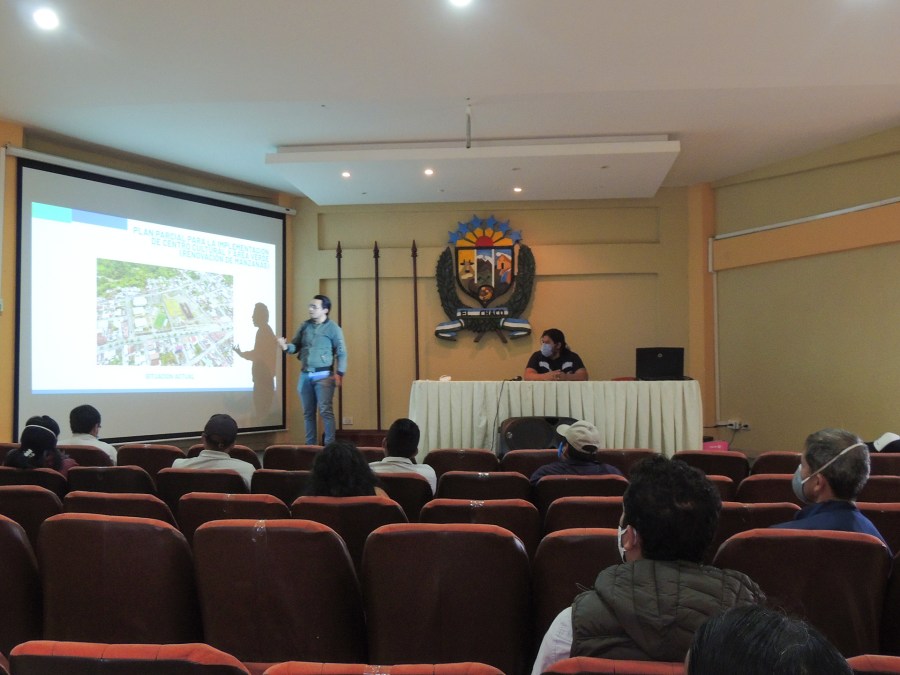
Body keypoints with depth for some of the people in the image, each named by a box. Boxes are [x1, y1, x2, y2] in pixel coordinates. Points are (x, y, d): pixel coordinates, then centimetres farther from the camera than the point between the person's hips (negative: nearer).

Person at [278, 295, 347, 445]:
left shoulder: (333, 328, -5)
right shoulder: (305, 326, 9)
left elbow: (341, 352, -6)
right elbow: (296, 346, 13)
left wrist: (339, 373, -16)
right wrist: (286, 346, -11)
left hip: (323, 375, -5)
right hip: (305, 375, 5)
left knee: (325, 410, -10)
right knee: (308, 412, 11)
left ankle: (330, 445, -6)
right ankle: (310, 444, 19)